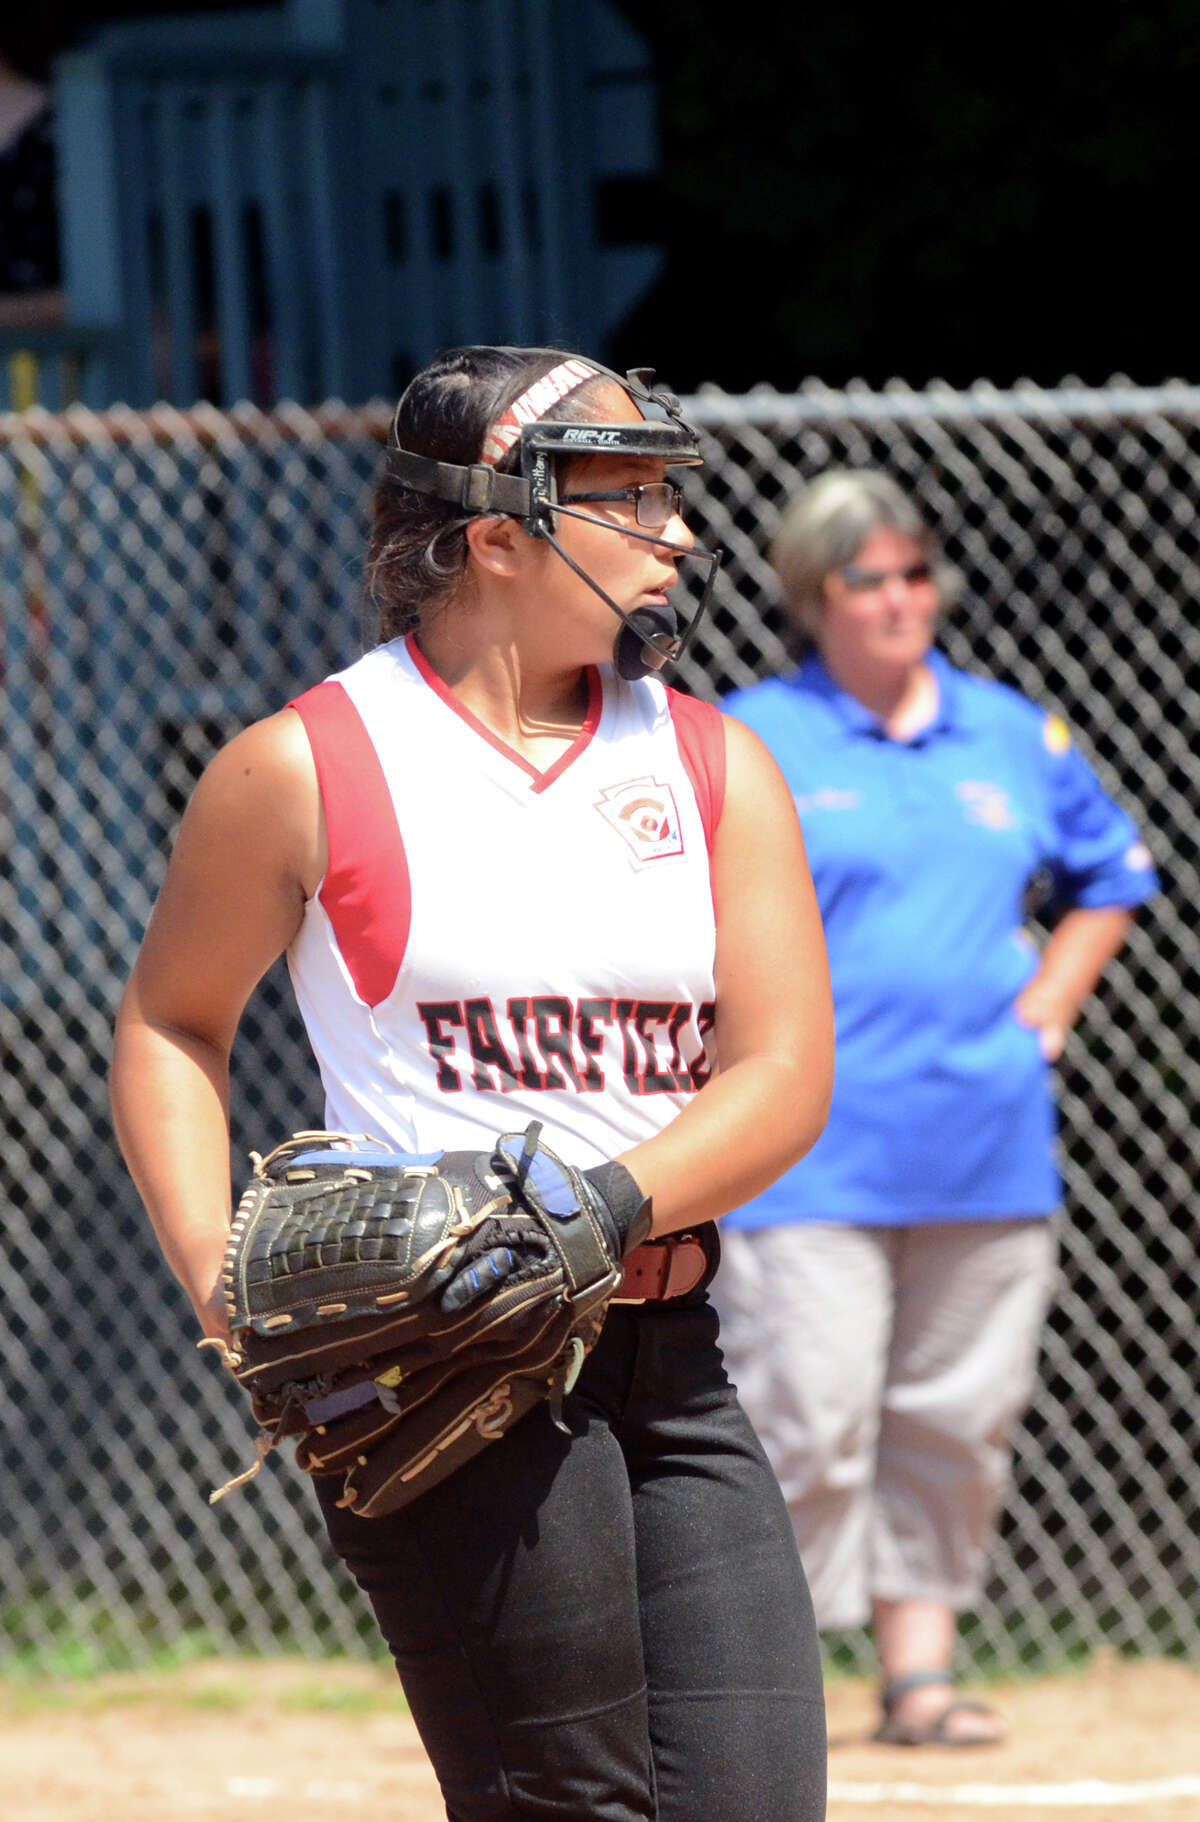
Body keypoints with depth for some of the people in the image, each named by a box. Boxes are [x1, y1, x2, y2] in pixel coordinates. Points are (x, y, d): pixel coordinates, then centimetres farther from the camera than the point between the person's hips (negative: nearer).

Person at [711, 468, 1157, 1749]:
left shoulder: (1012, 735, 12)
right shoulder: (749, 743, -1)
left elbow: (1108, 877, 25)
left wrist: (1042, 1013, 12)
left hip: (985, 1147, 5)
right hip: (812, 1147, -5)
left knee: (957, 1419, 6)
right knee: (806, 1414, -10)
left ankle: (919, 1668, 15)